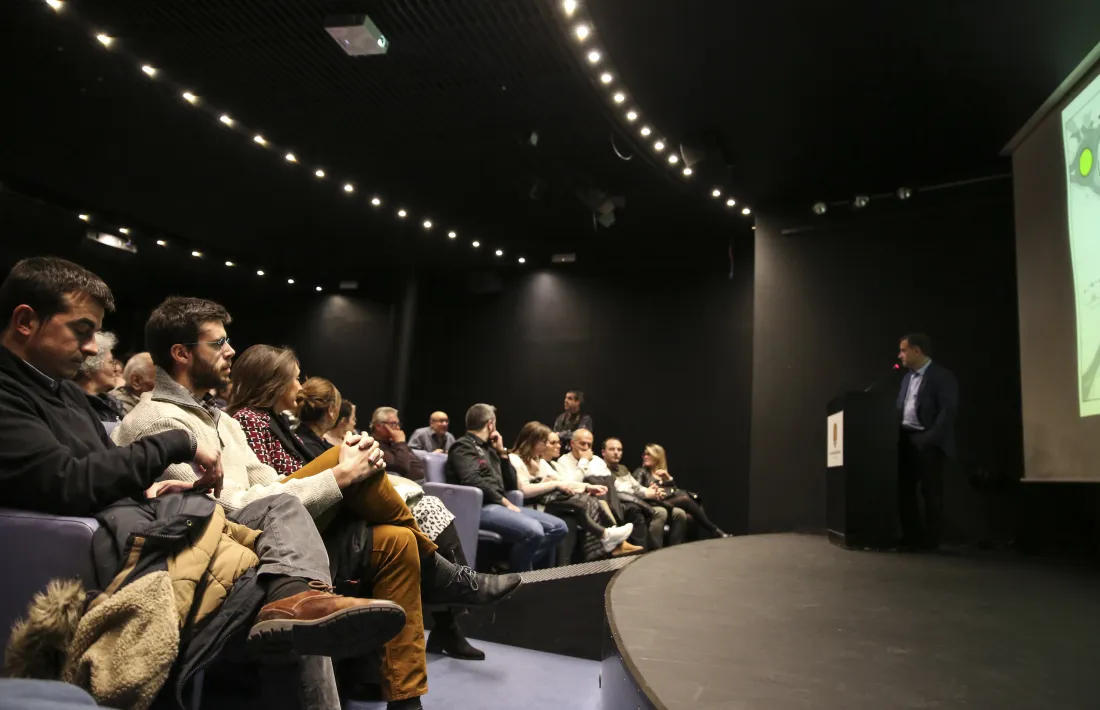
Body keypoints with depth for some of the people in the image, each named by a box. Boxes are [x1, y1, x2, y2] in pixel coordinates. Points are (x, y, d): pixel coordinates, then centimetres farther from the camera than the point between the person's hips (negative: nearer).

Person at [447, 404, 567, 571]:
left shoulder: (488, 448, 24)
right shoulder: (464, 446, 0)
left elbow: (511, 485, 22)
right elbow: (472, 480, -19)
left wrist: (502, 452, 15)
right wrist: (504, 501, -14)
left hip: (497, 505, 9)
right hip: (480, 507, -9)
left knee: (558, 527, -2)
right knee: (533, 531, -32)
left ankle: (519, 565, -11)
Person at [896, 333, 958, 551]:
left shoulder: (942, 376, -7)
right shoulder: (908, 377, 17)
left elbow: (948, 410, -15)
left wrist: (931, 438, -20)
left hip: (928, 442, -8)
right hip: (907, 439, 8)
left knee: (930, 491, 0)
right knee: (904, 488, 8)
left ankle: (930, 540, 10)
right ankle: (912, 536, 18)